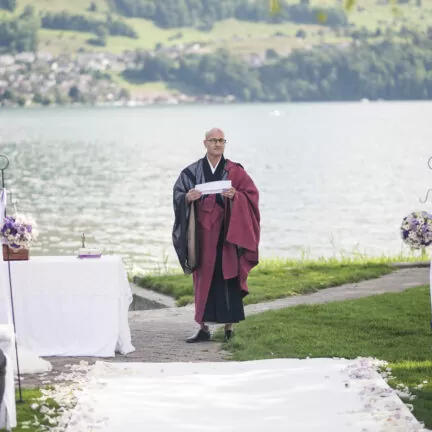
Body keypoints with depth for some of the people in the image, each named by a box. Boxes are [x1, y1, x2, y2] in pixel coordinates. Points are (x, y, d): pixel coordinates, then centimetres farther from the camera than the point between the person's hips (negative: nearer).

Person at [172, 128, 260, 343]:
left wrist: (235, 195, -21)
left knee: (228, 276, -2)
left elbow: (251, 194, -2)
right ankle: (203, 327, 6)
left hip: (226, 233, -1)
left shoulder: (234, 171, 4)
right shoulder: (192, 172, 7)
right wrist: (188, 198, -20)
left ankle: (229, 326, 4)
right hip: (203, 233, 1)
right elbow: (178, 195, 2)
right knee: (203, 279, 2)